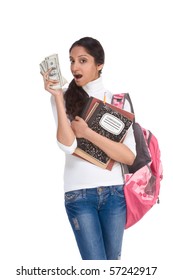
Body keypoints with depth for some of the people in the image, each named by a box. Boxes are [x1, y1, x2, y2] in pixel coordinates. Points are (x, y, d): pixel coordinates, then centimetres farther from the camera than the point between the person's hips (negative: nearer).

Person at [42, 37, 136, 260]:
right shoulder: (65, 97, 0)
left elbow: (129, 156, -6)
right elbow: (67, 145, -16)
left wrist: (87, 133, -12)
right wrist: (58, 98, -18)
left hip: (114, 191, 2)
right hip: (79, 193, -2)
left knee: (113, 260, 12)